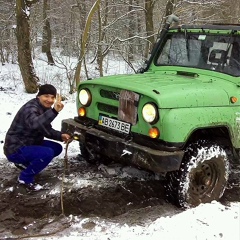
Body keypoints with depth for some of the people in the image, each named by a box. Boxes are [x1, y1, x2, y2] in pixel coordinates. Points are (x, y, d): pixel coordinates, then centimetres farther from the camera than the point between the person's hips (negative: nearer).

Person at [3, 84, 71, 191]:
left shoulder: (44, 108, 5)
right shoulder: (31, 108, -25)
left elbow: (46, 130, 11)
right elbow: (34, 124, -48)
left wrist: (61, 136, -8)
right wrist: (54, 111, -61)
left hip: (30, 144, 10)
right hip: (15, 149, -10)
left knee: (57, 148, 7)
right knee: (47, 153, -28)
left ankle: (25, 163, 16)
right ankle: (25, 178, -7)